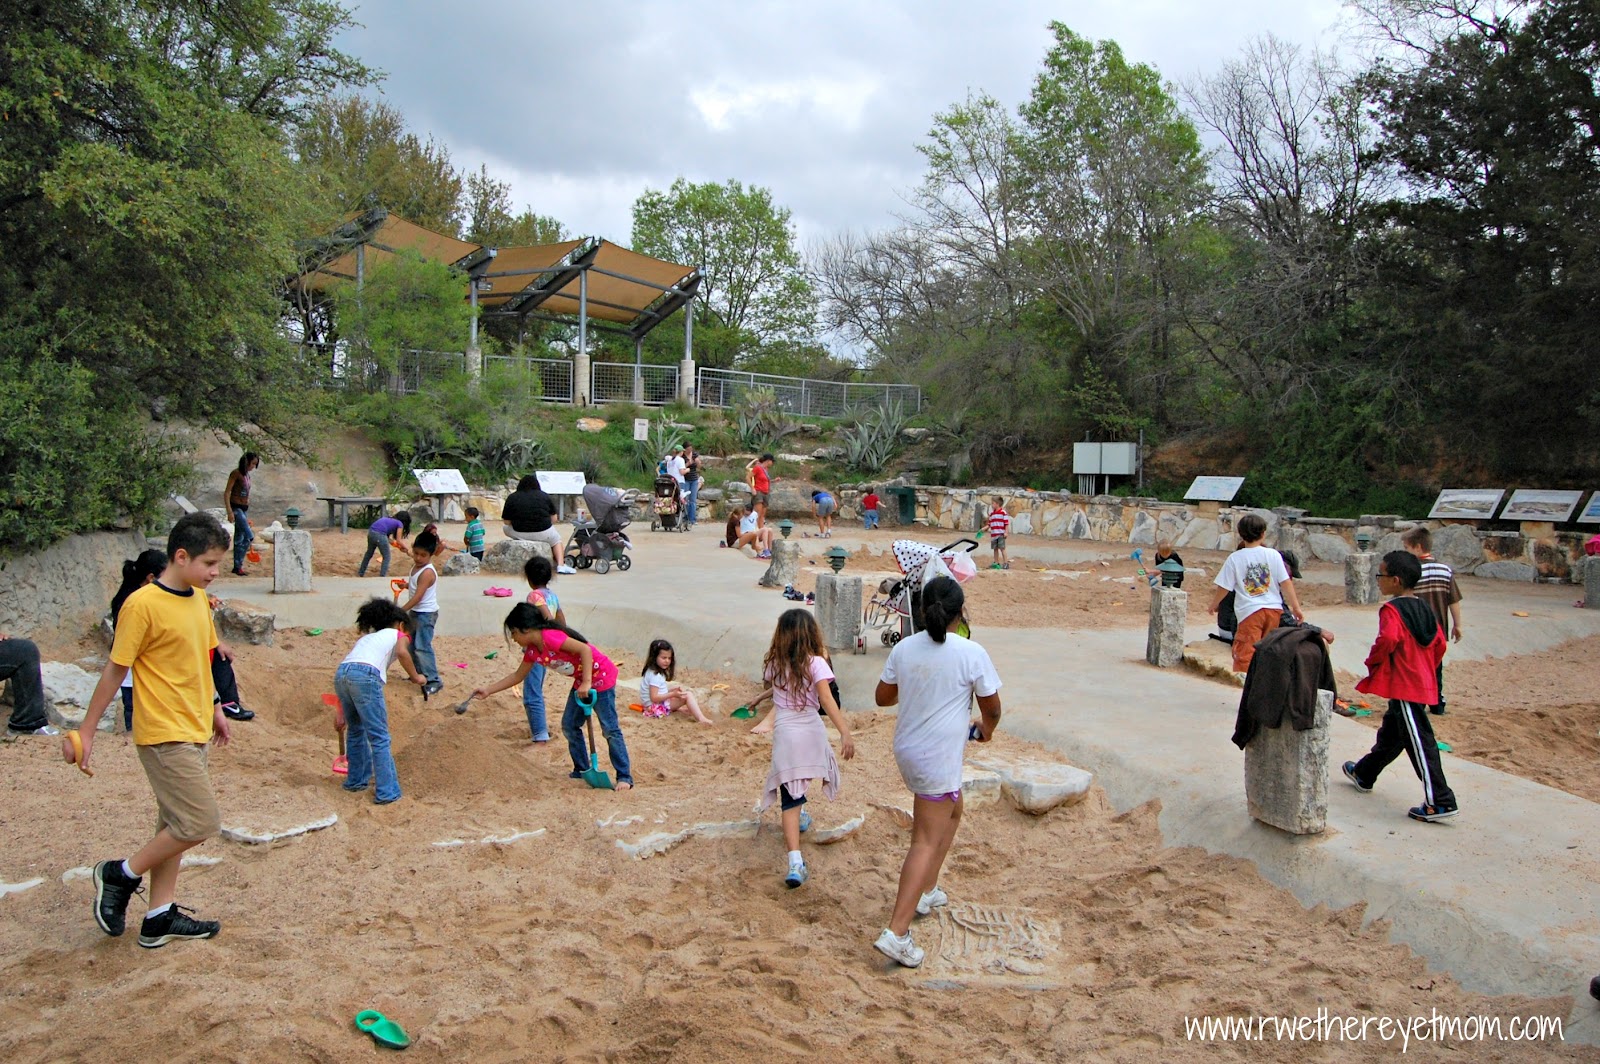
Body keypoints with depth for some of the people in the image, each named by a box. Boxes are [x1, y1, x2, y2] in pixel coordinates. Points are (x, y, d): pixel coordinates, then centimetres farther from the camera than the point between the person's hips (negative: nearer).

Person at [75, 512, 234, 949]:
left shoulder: (199, 600, 8)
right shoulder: (143, 604, -16)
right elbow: (115, 669, -12)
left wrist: (214, 709, 22)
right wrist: (87, 729, -6)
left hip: (193, 730, 8)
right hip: (164, 733, -8)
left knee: (176, 824, 13)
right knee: (201, 822, -9)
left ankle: (160, 917, 23)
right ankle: (119, 875, 11)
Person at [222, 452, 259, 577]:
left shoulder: (247, 475, 14)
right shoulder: (236, 474, -9)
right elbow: (226, 493, -13)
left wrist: (247, 516, 20)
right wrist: (229, 511, -20)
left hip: (244, 509, 8)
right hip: (236, 508, -8)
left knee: (239, 539, 9)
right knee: (249, 536, -16)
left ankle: (237, 567, 14)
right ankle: (239, 565, -9)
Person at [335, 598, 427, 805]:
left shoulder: (368, 636, 36)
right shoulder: (399, 635, 20)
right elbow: (402, 652, -6)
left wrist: (342, 713, 38)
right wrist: (415, 677, 8)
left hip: (341, 673, 7)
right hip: (366, 675, -7)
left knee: (356, 730, 26)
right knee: (379, 738, 1)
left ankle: (356, 779, 39)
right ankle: (386, 792, 2)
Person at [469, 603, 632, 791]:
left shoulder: (550, 637, -25)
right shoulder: (532, 651, 4)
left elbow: (585, 649, -29)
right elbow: (518, 676, 17)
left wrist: (587, 683, -31)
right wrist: (488, 690, 16)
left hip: (601, 675, -9)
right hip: (581, 681, 9)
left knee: (610, 728, -6)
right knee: (569, 725, 11)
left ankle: (625, 777, -1)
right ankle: (582, 770, 23)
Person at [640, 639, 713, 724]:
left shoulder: (658, 672, 9)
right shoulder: (655, 676, -23)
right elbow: (654, 698, -28)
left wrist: (674, 690, 2)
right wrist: (673, 694, -29)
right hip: (657, 707, -11)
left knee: (686, 690, 26)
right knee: (688, 695, -20)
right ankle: (701, 719, -32)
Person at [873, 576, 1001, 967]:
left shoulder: (904, 648, -2)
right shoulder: (971, 653, -15)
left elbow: (882, 697, 9)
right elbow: (992, 707, -4)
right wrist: (986, 729, 18)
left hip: (907, 750, 7)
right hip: (939, 759, -7)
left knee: (952, 812, 28)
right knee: (927, 842, -2)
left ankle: (927, 891, 37)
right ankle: (896, 933, -5)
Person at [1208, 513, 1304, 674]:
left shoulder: (1235, 558, -2)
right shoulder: (1273, 555, 3)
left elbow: (1223, 588, 0)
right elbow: (1286, 583, 1)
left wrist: (1214, 605, 17)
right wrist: (1295, 607, 6)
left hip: (1249, 611, -3)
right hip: (1274, 608, 3)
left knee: (1245, 654, -6)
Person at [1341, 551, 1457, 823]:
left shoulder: (1392, 610, -16)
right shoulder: (1423, 608, 11)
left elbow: (1388, 639, -31)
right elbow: (1439, 643, 13)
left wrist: (1372, 662, -14)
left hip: (1404, 686, -10)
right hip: (1423, 683, 10)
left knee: (1419, 742, -7)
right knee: (1391, 732, 22)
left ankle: (1439, 802, -5)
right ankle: (1364, 774, 39)